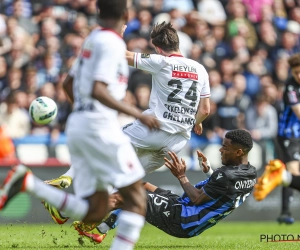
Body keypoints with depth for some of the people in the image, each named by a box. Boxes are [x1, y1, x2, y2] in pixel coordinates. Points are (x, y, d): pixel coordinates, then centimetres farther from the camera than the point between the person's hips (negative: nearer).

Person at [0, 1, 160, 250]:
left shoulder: (92, 39, 16)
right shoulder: (112, 43, -10)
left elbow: (68, 84, 23)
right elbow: (97, 90, -21)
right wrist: (137, 114, -19)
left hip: (77, 124, 9)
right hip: (100, 125, -9)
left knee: (94, 212, 5)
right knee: (136, 197, -3)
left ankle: (28, 182, -5)